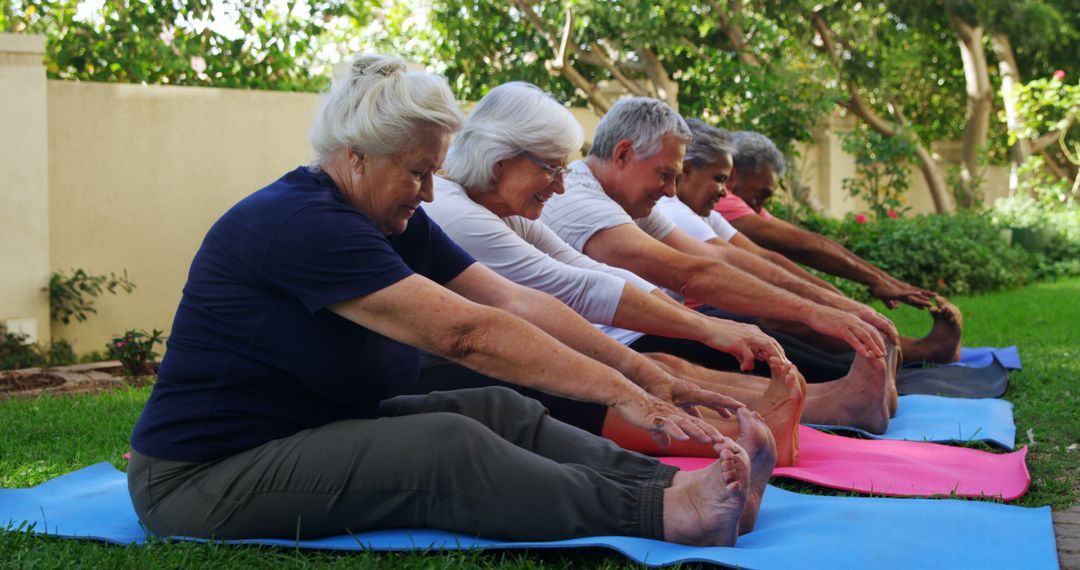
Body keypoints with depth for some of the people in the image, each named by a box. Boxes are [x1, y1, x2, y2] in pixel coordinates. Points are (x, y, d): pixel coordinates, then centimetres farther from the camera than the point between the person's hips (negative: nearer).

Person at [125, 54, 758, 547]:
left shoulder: (394, 222, 5)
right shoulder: (299, 225, -25)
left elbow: (515, 303, -2)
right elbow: (466, 332, -31)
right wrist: (620, 393, -31)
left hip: (317, 432, 9)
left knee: (504, 412, -10)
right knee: (446, 446, -28)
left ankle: (676, 483, -23)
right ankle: (660, 514, -34)